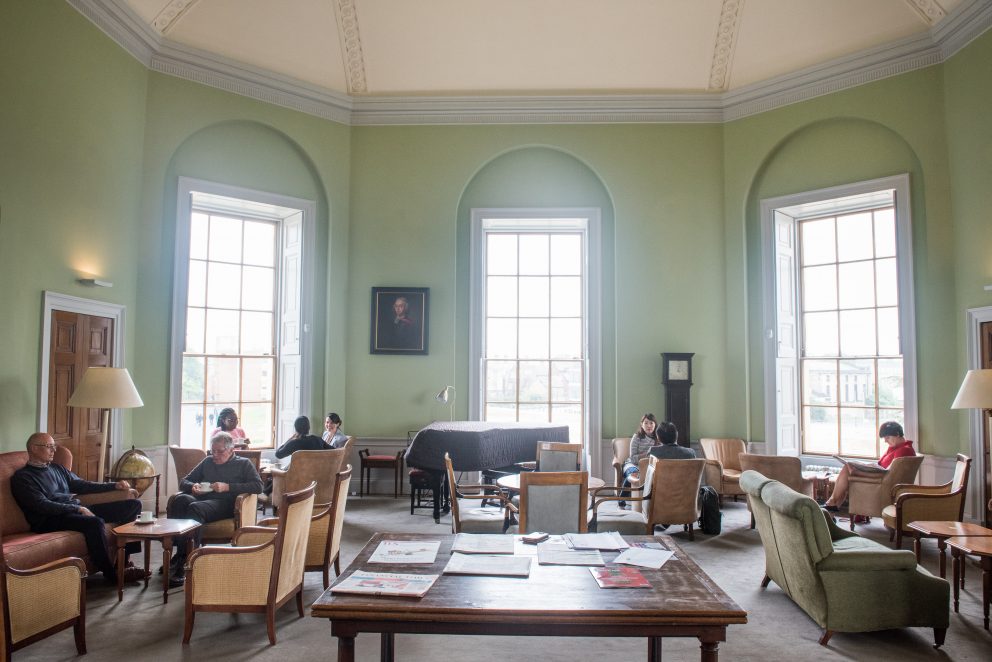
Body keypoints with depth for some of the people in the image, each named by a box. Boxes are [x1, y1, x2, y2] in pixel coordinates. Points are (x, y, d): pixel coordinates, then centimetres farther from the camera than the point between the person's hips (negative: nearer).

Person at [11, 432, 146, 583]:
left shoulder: (57, 468, 23)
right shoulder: (21, 477, -1)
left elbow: (81, 485, 25)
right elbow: (42, 506, -13)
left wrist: (114, 485, 13)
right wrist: (77, 509, -21)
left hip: (78, 510, 8)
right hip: (51, 520, -8)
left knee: (133, 504, -4)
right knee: (95, 523, -38)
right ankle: (111, 573, -23)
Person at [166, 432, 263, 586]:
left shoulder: (244, 464, 15)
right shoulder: (208, 462, 29)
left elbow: (258, 486, 0)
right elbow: (184, 481, 30)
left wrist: (228, 487, -8)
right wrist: (193, 486, 5)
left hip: (224, 504, -4)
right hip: (202, 498, 4)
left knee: (195, 508, -35)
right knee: (180, 500, -30)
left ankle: (185, 563, -38)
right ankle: (177, 555, -35)